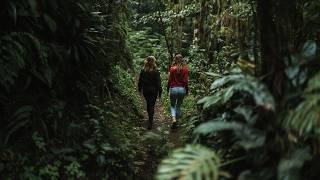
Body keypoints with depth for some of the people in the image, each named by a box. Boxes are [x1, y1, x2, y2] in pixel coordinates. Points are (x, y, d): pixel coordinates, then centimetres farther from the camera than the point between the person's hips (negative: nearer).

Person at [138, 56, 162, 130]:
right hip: (153, 90, -3)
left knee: (148, 104, 22)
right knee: (152, 105, 0)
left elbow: (140, 81, 4)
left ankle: (150, 118, 39)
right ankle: (150, 123, -5)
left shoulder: (143, 71, -4)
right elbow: (158, 82, -11)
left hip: (145, 90, 3)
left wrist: (140, 89, 17)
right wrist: (160, 92, -4)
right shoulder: (156, 71, -13)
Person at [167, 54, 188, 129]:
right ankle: (176, 120, 25)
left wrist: (168, 89, 10)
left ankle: (174, 119, -10)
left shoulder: (172, 68, -7)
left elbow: (169, 80, -2)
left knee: (172, 105, 13)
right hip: (182, 89, 1)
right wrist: (186, 90, 8)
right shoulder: (185, 69, -5)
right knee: (178, 106, 18)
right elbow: (185, 80, -3)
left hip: (173, 89, -1)